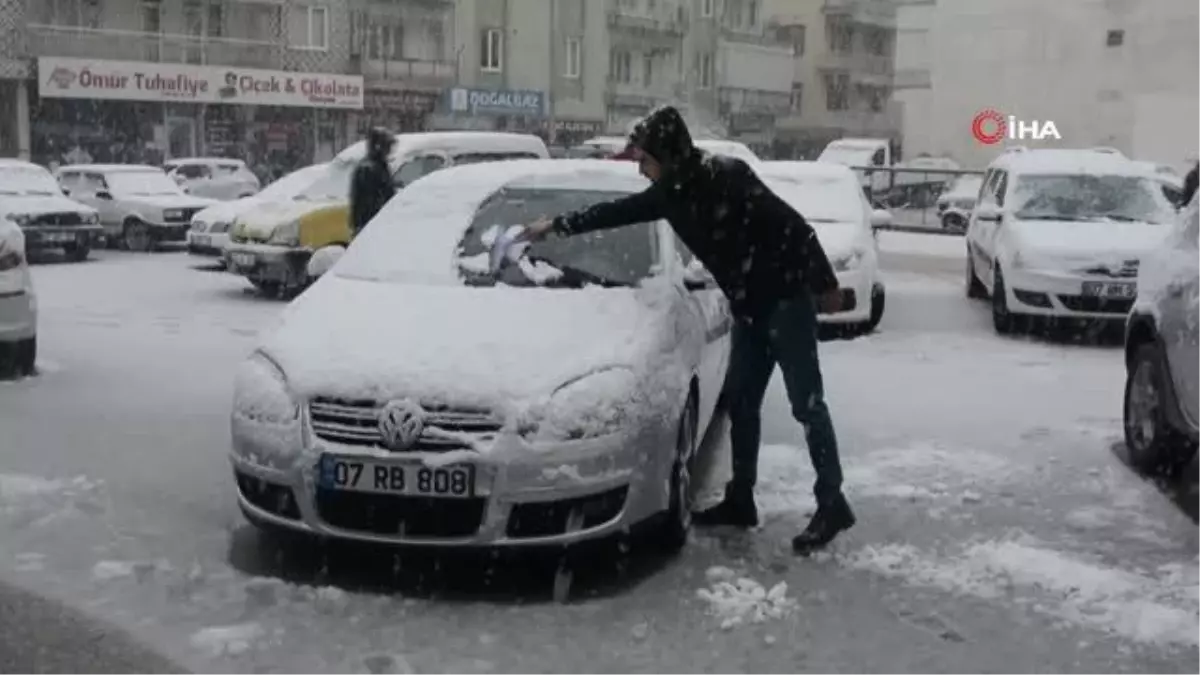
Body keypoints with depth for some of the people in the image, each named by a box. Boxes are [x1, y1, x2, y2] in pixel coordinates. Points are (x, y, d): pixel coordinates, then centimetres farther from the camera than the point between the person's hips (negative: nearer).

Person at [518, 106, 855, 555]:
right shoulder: (670, 193, 3)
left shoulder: (727, 177, -21)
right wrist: (556, 226, 24)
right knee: (741, 403, 11)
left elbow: (793, 228, -20)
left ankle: (832, 505, -2)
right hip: (748, 308, 8)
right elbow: (614, 213, 18)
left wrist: (824, 285, -18)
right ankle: (740, 500, 21)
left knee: (807, 404, -7)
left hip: (787, 298, -8)